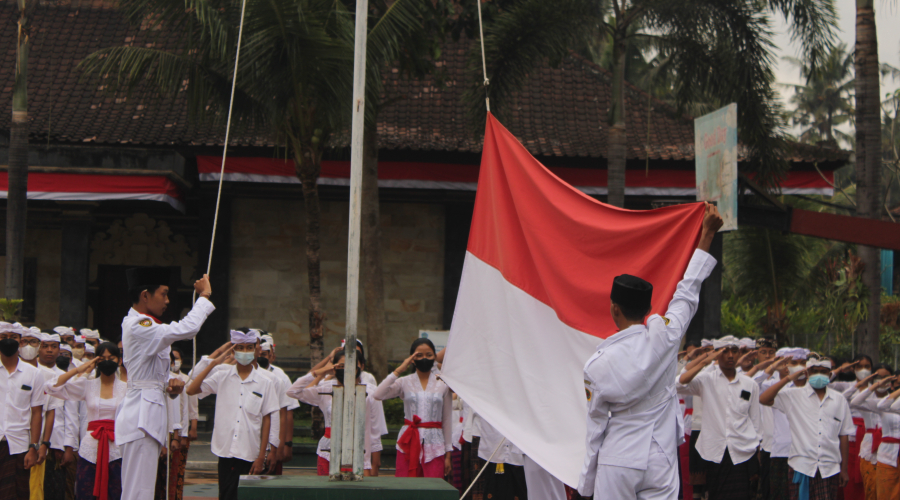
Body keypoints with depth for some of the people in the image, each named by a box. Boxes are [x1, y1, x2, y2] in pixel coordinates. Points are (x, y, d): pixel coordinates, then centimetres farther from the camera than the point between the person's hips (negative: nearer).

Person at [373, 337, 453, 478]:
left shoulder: (442, 384, 6)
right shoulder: (404, 382, 5)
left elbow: (447, 420, 8)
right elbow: (378, 395, -11)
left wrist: (448, 454, 7)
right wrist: (398, 370, -9)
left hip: (434, 445, 0)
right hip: (408, 443, 0)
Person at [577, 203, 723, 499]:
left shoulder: (598, 364, -7)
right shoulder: (663, 337, -6)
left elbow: (596, 425, 0)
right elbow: (687, 294, 9)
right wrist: (707, 234, 21)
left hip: (616, 464, -1)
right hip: (660, 461, 1)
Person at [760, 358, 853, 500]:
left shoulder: (839, 400, 11)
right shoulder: (794, 396, 5)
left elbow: (843, 435, 12)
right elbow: (764, 399, -6)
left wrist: (844, 469, 12)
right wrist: (789, 378, -6)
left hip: (830, 468, 1)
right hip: (802, 467, -1)